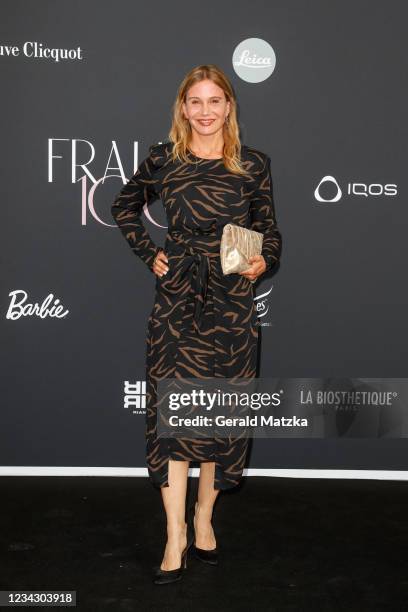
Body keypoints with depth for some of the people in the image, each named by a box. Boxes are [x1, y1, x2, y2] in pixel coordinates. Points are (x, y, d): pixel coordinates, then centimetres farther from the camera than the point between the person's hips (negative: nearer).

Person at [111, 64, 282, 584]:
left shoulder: (253, 164, 4)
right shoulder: (163, 159, 4)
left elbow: (268, 227, 11)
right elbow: (124, 206, 19)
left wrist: (264, 260, -10)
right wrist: (149, 254, 8)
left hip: (233, 297, 1)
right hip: (177, 296, 0)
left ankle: (204, 518, 25)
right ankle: (176, 535, 5)